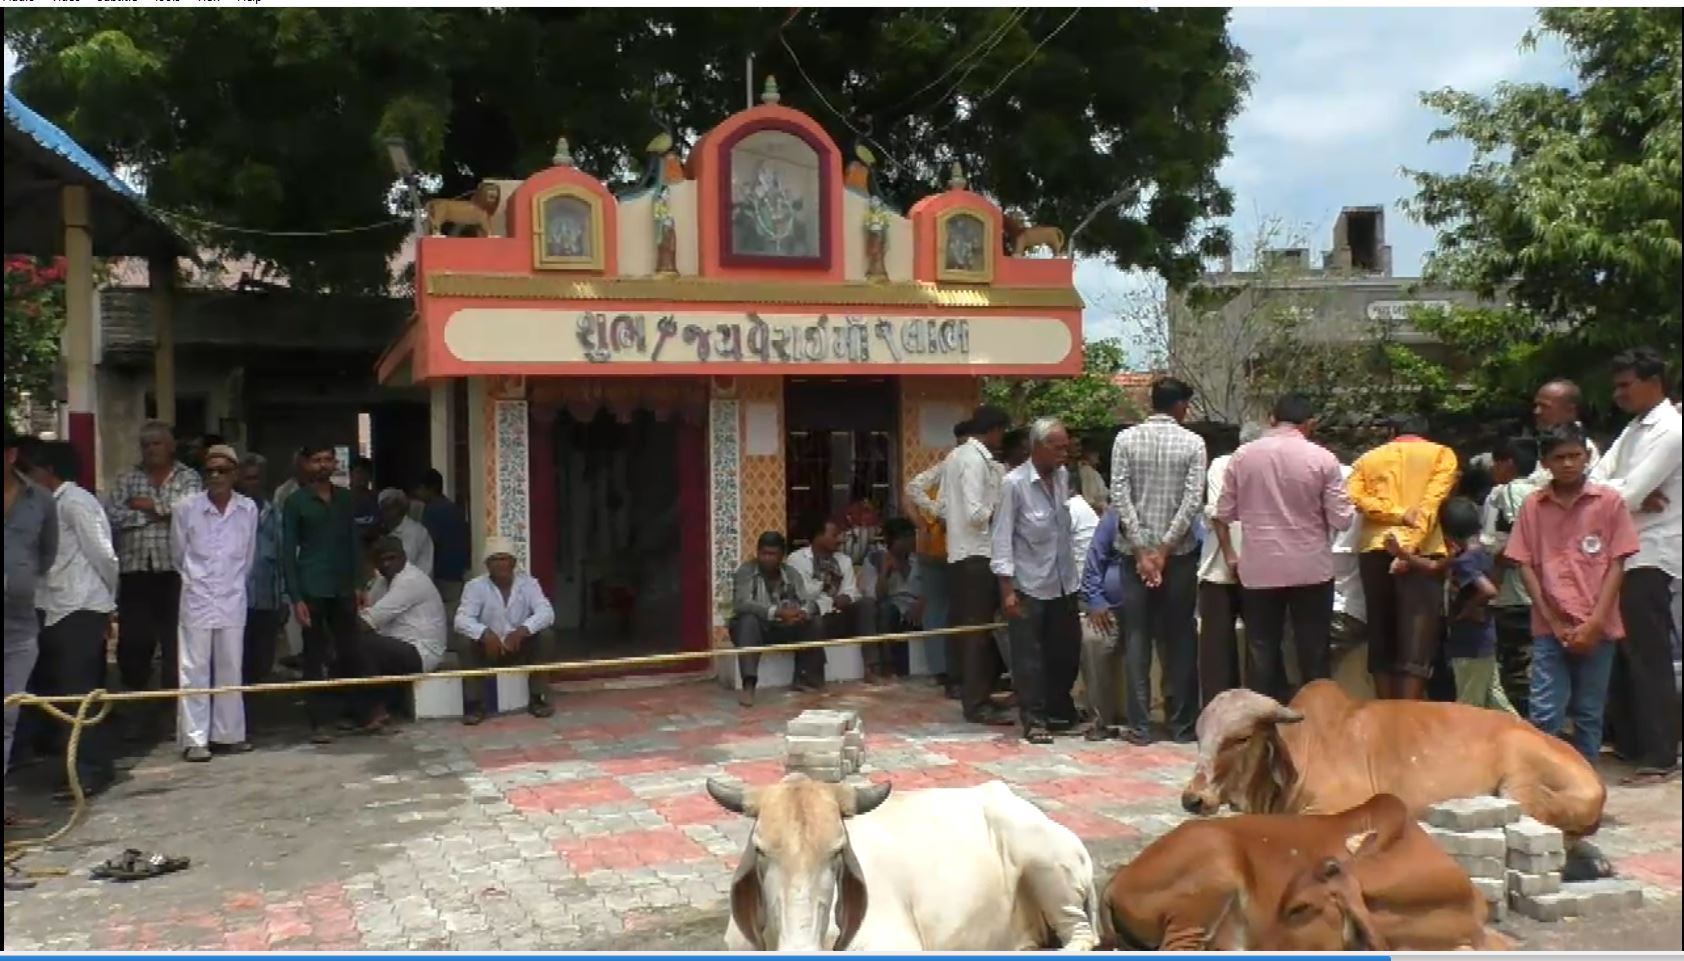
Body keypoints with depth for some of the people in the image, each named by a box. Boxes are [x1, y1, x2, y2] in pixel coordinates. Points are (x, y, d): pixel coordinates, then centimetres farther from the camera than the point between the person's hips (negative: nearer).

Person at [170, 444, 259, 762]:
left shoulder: (248, 509, -3)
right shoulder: (186, 508, -8)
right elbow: (177, 554, 6)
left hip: (233, 598, 2)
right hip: (197, 598, -2)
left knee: (230, 669, 9)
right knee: (194, 669, -1)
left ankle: (228, 734, 18)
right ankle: (194, 739, 3)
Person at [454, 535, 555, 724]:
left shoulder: (528, 583, -6)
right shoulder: (475, 586, -9)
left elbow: (547, 613, -20)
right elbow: (462, 620, -22)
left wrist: (522, 631, -39)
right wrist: (485, 633, -43)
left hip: (521, 648, 1)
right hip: (490, 648, -1)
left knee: (541, 637, -26)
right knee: (475, 646, -30)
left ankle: (537, 699, -16)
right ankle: (475, 705, -22)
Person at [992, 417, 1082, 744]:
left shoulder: (1063, 476, 3)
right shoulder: (1014, 483, -14)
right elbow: (1002, 539, -13)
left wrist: (1074, 567, 12)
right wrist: (1007, 590, -16)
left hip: (1064, 583, 6)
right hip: (1029, 586, -6)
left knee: (1067, 651, 14)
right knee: (1029, 656, 2)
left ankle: (1059, 711, 31)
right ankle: (1034, 720, 13)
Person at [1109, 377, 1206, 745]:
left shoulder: (1125, 439, 0)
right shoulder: (1193, 443, -3)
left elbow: (1120, 496, -7)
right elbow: (1193, 501, -11)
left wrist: (1142, 550, -7)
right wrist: (1164, 549, -10)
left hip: (1135, 551, 1)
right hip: (1179, 553, -1)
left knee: (1137, 638, 4)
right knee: (1179, 638, 8)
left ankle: (1139, 726, 4)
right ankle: (1181, 723, 13)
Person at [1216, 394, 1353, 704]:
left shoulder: (1242, 456, -2)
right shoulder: (1322, 458, -9)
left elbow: (1224, 514, 4)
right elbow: (1342, 520, -7)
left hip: (1259, 568, 2)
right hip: (1311, 568, -1)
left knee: (1262, 653, 10)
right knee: (1314, 654, 9)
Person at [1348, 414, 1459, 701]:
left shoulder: (1368, 458, 18)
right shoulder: (1441, 453, 11)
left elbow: (1355, 498, -2)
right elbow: (1432, 502, -6)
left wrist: (1399, 515, -8)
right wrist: (1411, 546, -15)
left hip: (1375, 547, 3)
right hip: (1421, 550, -3)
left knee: (1381, 634, 10)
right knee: (1416, 637, -4)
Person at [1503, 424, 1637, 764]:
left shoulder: (1609, 501, 0)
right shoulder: (1532, 506, 4)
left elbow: (1616, 564, -2)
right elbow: (1526, 565, 3)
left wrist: (1594, 624, -9)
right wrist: (1554, 622, -5)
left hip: (1597, 628, 0)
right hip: (1549, 628, 0)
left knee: (1589, 714, 6)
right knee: (1545, 714, -4)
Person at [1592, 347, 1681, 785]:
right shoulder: (1634, 429, 15)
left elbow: (1629, 494, -21)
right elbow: (1595, 479, 5)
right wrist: (1634, 497, -13)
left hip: (1649, 557, -9)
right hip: (1621, 554, 9)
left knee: (1649, 659, -5)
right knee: (1621, 653, 15)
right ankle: (1629, 741, 25)